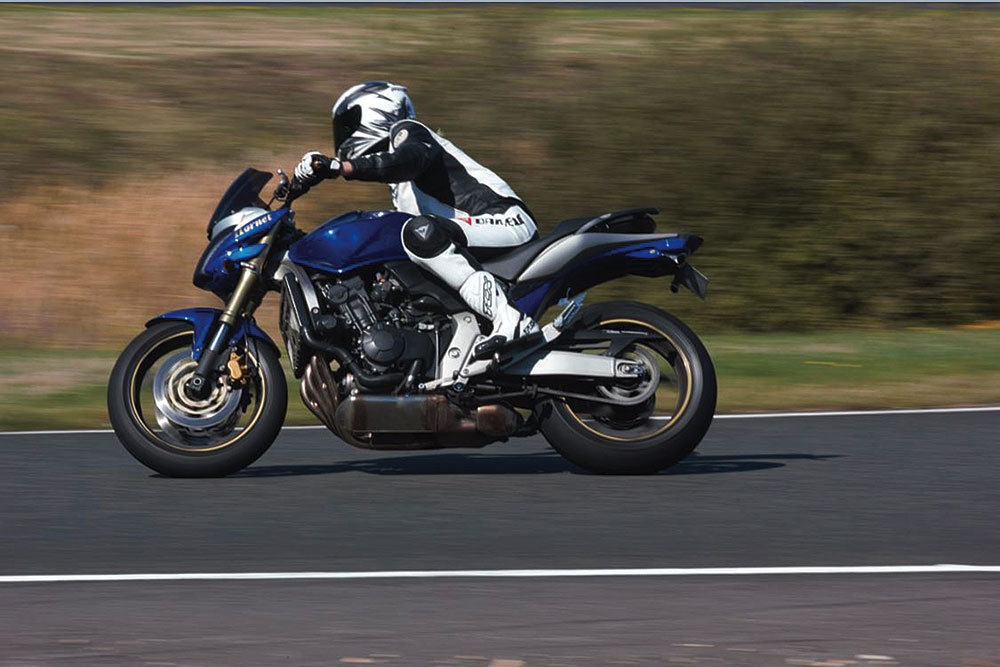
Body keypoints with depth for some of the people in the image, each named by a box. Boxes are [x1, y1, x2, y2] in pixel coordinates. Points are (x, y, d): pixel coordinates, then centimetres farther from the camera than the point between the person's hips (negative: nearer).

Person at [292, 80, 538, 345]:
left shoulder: (407, 133, -1)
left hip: (506, 219, -10)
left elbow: (411, 159, -25)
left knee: (421, 231, -32)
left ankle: (510, 321, -39)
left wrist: (340, 167, -35)